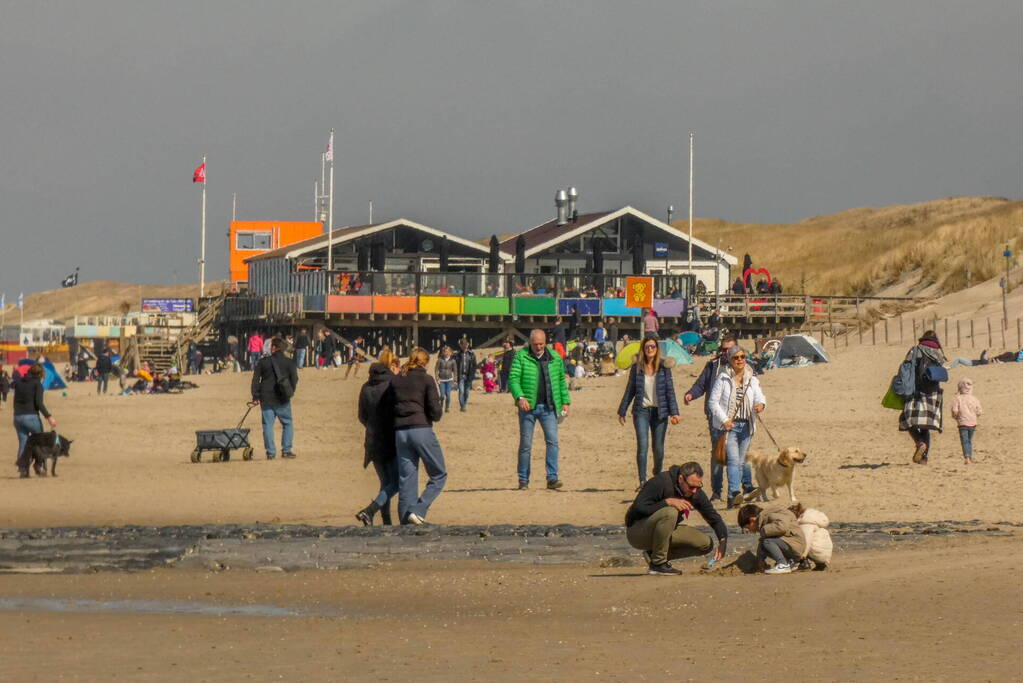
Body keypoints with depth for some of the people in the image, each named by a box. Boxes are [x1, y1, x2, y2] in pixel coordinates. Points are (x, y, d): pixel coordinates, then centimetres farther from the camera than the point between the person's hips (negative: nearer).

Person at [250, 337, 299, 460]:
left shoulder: (262, 362, 0)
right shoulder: (289, 363, 0)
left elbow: (255, 380, 1)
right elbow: (294, 379, 1)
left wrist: (255, 397, 5)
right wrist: (290, 393, 14)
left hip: (266, 399, 0)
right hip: (282, 399, 0)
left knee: (268, 425, 4)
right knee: (288, 423, 11)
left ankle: (270, 452, 0)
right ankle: (286, 450, 3)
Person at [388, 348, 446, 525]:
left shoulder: (395, 380, 10)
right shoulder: (426, 380, -3)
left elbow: (389, 406, 10)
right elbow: (435, 410, -8)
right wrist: (436, 417, 12)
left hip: (400, 432, 5)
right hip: (422, 430, -5)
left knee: (406, 479, 8)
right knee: (439, 475, 6)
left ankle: (406, 520, 3)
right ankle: (418, 511, -10)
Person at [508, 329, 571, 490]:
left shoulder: (555, 358, 9)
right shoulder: (521, 357, -1)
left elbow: (561, 380, 18)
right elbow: (513, 379, -8)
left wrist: (565, 401, 12)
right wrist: (520, 397, -24)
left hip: (548, 407, 2)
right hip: (528, 406, -2)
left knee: (552, 441, -10)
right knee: (525, 444, 3)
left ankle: (552, 478, -10)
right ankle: (523, 480, 11)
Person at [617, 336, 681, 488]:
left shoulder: (664, 367, 2)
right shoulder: (637, 368, 4)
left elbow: (670, 390, 1)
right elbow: (630, 391, 11)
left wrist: (674, 412, -6)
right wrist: (622, 412, 13)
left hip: (659, 411, 0)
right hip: (641, 411, 0)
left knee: (658, 448, 5)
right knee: (642, 445, -12)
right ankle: (642, 482, -13)